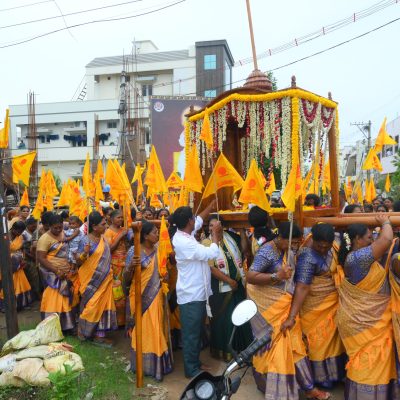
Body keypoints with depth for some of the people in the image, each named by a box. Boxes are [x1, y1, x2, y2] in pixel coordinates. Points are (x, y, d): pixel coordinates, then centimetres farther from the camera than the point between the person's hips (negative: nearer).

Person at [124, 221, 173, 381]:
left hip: (157, 297, 5)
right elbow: (126, 280, -12)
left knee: (157, 330, 13)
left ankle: (158, 363, 28)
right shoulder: (134, 251, -13)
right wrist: (130, 267, -32)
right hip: (141, 298, -5)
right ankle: (143, 365, 20)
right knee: (143, 331, 5)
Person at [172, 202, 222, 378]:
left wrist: (212, 204, 22)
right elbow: (211, 253, -26)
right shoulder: (183, 242, -25)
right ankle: (191, 369, 16)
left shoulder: (185, 234, 4)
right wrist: (215, 235, -11)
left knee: (197, 331, 20)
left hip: (198, 293, 10)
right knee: (191, 333, 3)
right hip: (191, 295, -10)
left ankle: (195, 363, 33)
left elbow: (200, 219, 22)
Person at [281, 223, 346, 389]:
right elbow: (301, 288, -35)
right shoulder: (308, 257, -34)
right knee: (320, 338, 9)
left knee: (332, 335, 22)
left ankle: (334, 372, 42)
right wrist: (291, 317, -38)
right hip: (317, 304, -8)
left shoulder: (330, 240, -13)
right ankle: (322, 377, 29)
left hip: (333, 301, 8)